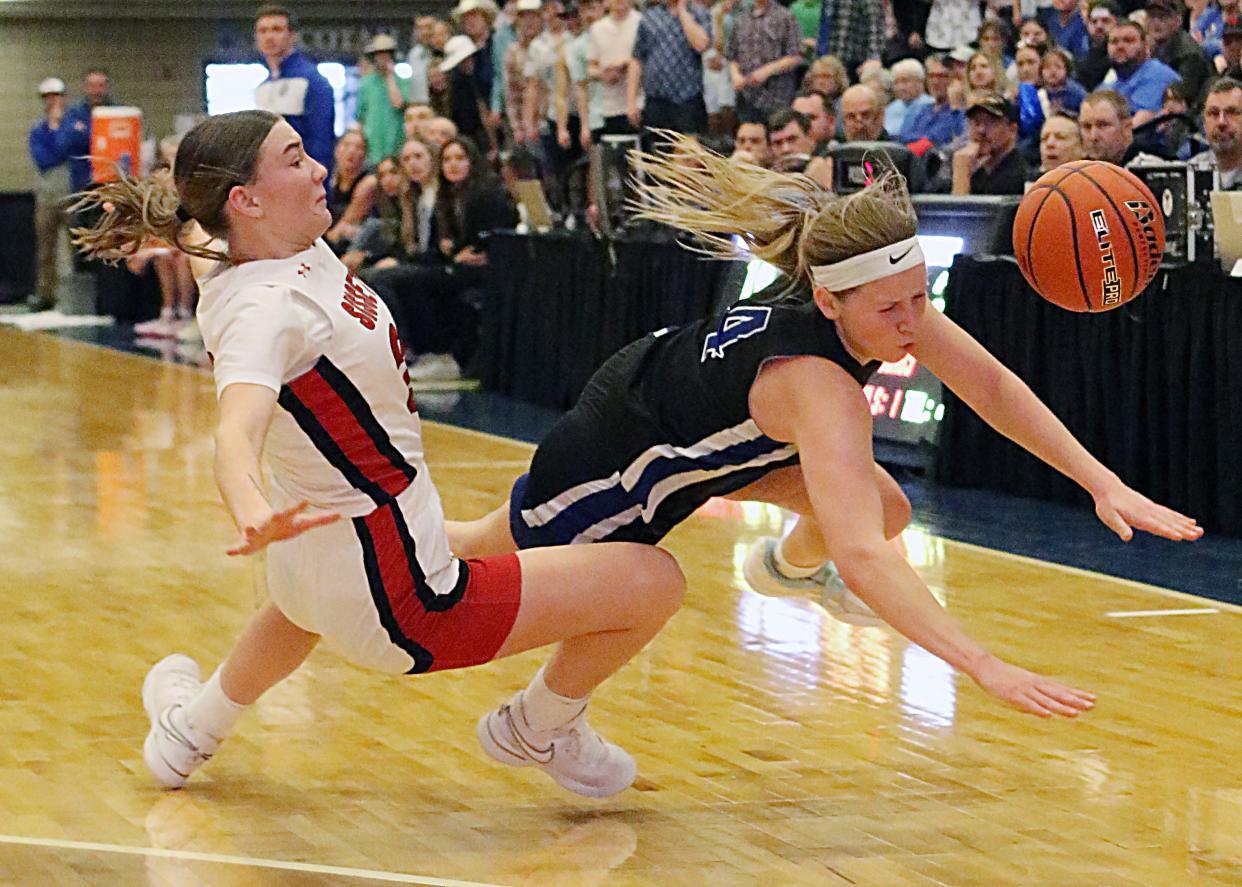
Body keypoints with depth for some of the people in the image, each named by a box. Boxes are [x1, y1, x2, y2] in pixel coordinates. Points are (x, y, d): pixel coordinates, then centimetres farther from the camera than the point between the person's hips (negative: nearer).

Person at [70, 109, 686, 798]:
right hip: (403, 603, -10)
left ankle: (194, 727, 66)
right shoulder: (263, 308, -28)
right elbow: (236, 432, -47)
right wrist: (253, 516, -64)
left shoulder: (301, 251, -1)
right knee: (652, 580, -10)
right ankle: (540, 728, 17)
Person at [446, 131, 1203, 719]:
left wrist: (1104, 484, -22)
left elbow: (993, 387, -12)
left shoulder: (875, 294, -23)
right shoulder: (820, 387, -44)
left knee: (882, 509, 3)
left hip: (671, 387, 7)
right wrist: (986, 668, -62)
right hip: (611, 461, -7)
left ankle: (789, 567, 37)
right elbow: (862, 558, -54)